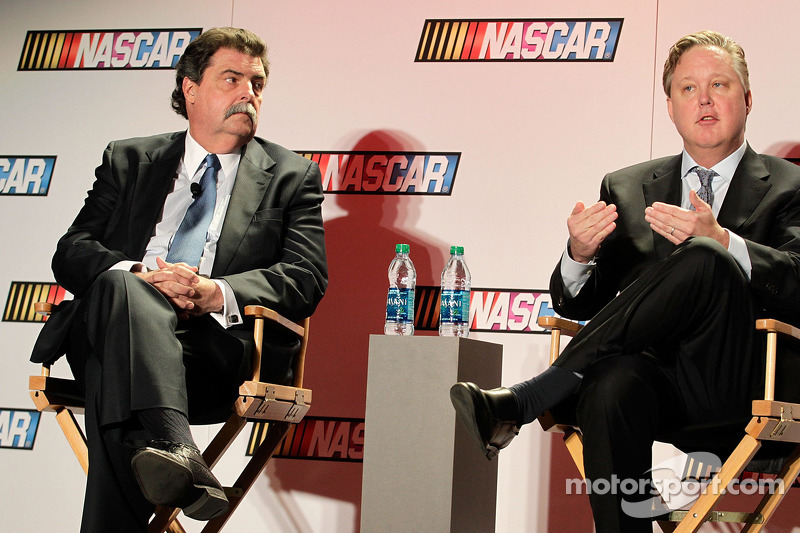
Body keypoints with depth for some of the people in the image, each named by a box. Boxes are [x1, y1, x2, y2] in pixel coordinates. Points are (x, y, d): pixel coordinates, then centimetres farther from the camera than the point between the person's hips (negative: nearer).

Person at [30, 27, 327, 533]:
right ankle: (174, 450, -58)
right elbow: (71, 254, 12)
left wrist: (218, 293, -15)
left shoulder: (291, 176, 20)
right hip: (107, 321, 1)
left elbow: (306, 280, 5)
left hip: (218, 345, -1)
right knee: (121, 289, -38)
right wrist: (141, 278, -12)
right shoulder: (129, 160, 24)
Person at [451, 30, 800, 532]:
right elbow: (577, 305, 19)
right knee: (614, 384, -37)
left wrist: (721, 242, -24)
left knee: (702, 260, -32)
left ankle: (520, 402, -28)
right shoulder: (626, 188, 23)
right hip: (650, 367, 2)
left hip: (739, 380, -2)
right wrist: (580, 254, -6)